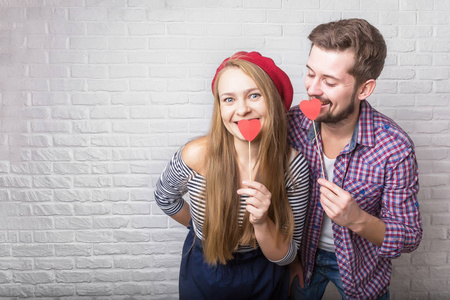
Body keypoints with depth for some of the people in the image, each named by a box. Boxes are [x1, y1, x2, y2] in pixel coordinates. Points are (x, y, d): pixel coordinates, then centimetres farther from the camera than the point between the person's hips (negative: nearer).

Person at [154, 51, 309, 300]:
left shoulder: (293, 165, -22)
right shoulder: (196, 156, -25)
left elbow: (286, 256, -15)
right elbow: (164, 197, -2)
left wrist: (261, 223, -33)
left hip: (265, 278, 1)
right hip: (204, 273, 0)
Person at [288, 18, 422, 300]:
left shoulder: (395, 149, -28)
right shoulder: (292, 124, -21)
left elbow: (410, 238, -19)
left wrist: (358, 220, -37)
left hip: (362, 269, -1)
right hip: (302, 258, 2)